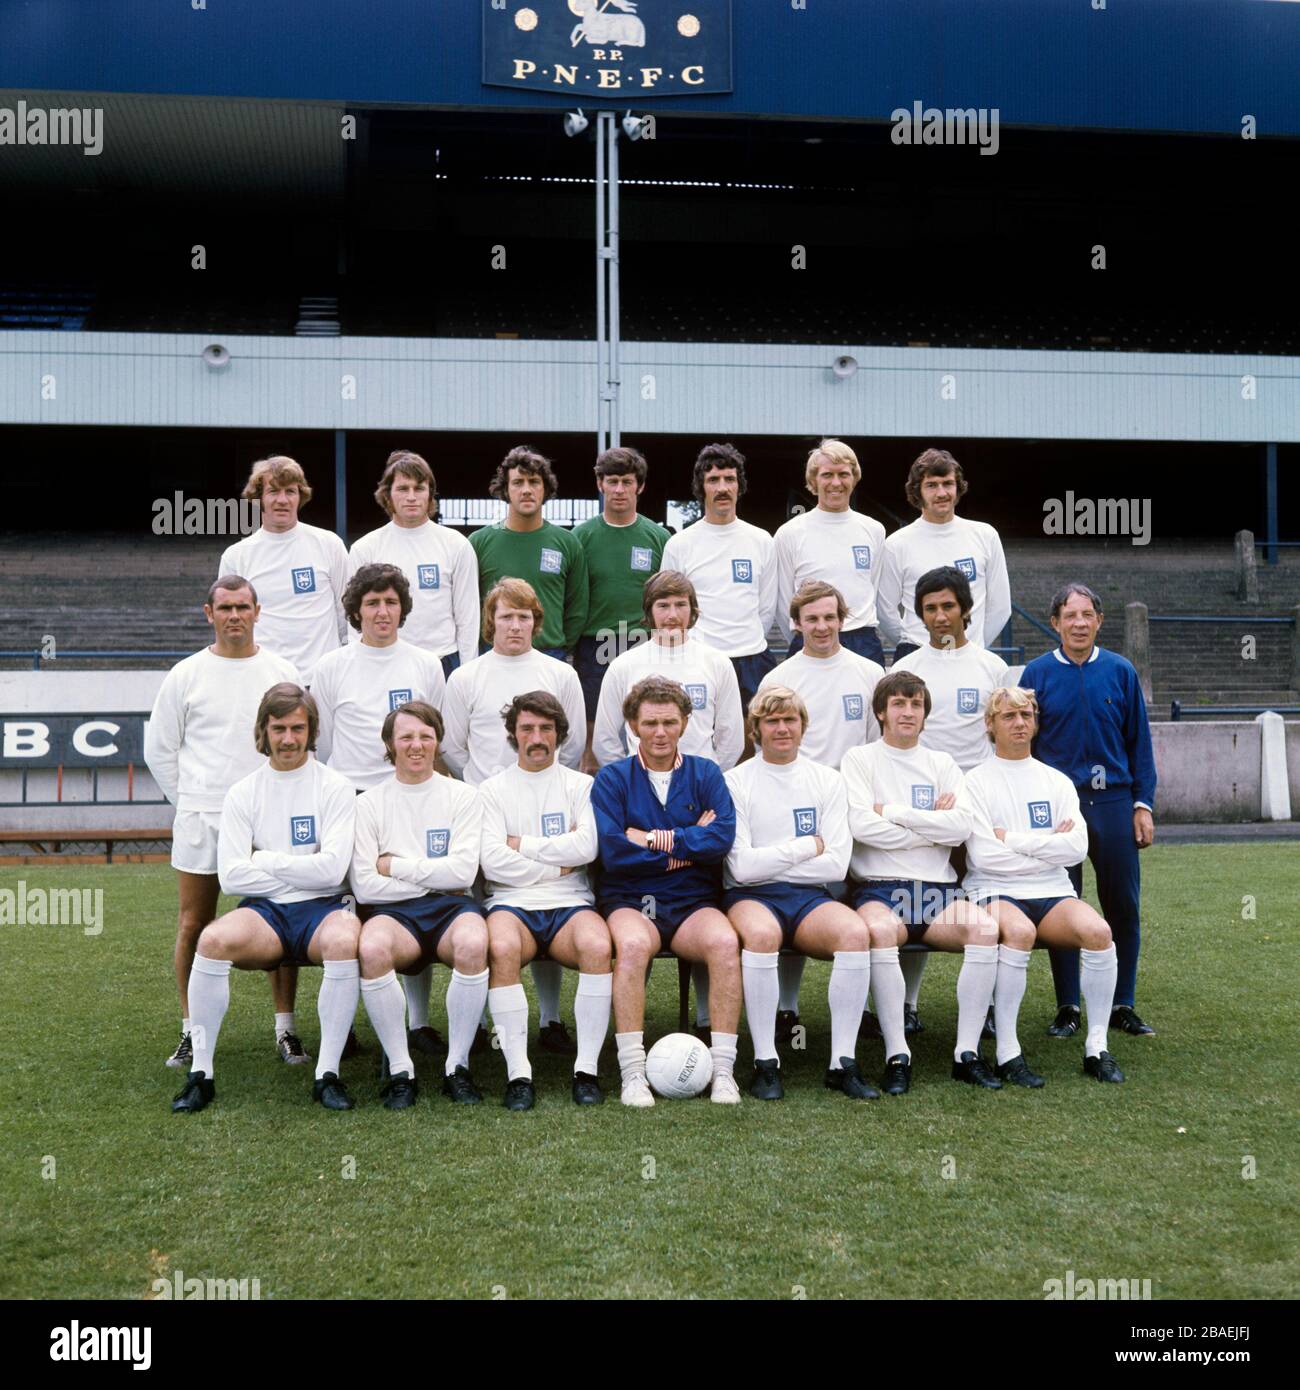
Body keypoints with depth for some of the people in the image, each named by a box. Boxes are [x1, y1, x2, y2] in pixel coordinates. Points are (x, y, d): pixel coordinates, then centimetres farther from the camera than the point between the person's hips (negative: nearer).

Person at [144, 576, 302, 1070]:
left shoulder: (281, 673, 6)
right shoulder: (185, 675, 5)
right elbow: (159, 749, 10)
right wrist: (190, 802, 6)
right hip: (199, 821, 0)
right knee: (193, 927, 3)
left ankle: (286, 1030, 10)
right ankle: (191, 1032, 15)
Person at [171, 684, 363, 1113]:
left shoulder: (334, 788, 3)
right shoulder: (242, 793, 9)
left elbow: (331, 868, -9)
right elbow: (231, 875, -1)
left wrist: (266, 860, -3)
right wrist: (297, 875, -5)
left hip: (322, 908, -2)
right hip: (264, 912, 2)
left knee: (344, 941, -36)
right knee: (212, 939, -30)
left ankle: (328, 1074, -25)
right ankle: (200, 1073, -18)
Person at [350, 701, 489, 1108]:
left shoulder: (463, 797, 9)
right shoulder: (369, 803, 10)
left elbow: (462, 871, -5)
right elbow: (364, 886, -1)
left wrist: (394, 866, -2)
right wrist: (432, 876, -2)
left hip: (451, 907, 0)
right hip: (392, 911, 0)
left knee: (473, 944, -36)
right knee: (372, 948, -36)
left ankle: (457, 1066, -18)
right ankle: (400, 1070, -21)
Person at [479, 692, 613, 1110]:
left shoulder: (581, 785, 14)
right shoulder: (493, 790, 14)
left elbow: (586, 846, -4)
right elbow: (492, 861, -1)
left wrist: (523, 844, -1)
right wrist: (557, 867, -1)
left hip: (570, 903, 1)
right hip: (512, 903, 0)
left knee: (598, 946, -34)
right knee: (502, 947, -36)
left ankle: (587, 1068, -24)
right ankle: (518, 1073, -30)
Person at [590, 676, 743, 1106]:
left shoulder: (705, 774, 11)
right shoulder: (612, 778, 6)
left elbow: (723, 837, -7)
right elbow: (612, 850, -10)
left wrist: (656, 839, -11)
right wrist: (690, 845, -6)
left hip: (692, 901, 2)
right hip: (628, 900, -1)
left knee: (725, 942, -31)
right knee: (633, 944, -35)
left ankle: (723, 1070, -24)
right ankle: (632, 1073, -30)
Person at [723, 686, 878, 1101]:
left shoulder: (828, 781, 10)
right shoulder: (736, 782, 3)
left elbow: (836, 864, 0)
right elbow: (742, 867, -8)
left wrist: (770, 861, -5)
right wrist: (808, 846, -3)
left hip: (810, 896, 3)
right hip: (751, 897, -2)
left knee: (855, 932, -30)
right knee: (761, 934, -38)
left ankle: (843, 1063, -24)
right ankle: (765, 1063, -27)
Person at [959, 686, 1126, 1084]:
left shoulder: (1056, 781, 15)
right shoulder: (976, 781, 4)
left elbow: (1077, 847, 0)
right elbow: (983, 856, -8)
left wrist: (1012, 839, -5)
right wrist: (1048, 847, -1)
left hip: (1053, 893, 3)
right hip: (995, 892, -3)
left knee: (1098, 931, -27)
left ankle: (1096, 1047, -16)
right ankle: (1007, 1051, -26)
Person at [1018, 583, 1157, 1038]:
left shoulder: (1120, 672, 4)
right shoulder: (1037, 674, 1)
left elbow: (1139, 742, 8)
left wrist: (1143, 805, 2)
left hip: (1114, 804, 1)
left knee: (1124, 908, 4)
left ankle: (1123, 1006, 16)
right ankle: (1067, 1008, 14)